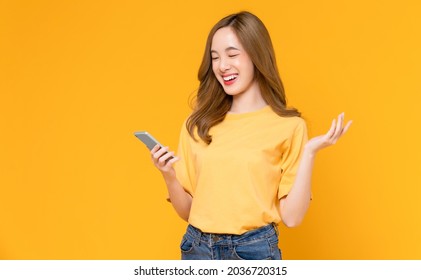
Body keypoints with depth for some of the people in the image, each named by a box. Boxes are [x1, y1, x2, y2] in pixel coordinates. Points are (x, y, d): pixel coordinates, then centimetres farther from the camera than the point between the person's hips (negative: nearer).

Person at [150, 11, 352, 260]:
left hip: (253, 251, -3)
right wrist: (169, 176, -10)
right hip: (197, 248, 3)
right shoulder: (198, 124, 3)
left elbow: (291, 217, -9)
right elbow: (187, 211, 7)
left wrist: (309, 153, -17)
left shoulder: (288, 126, -6)